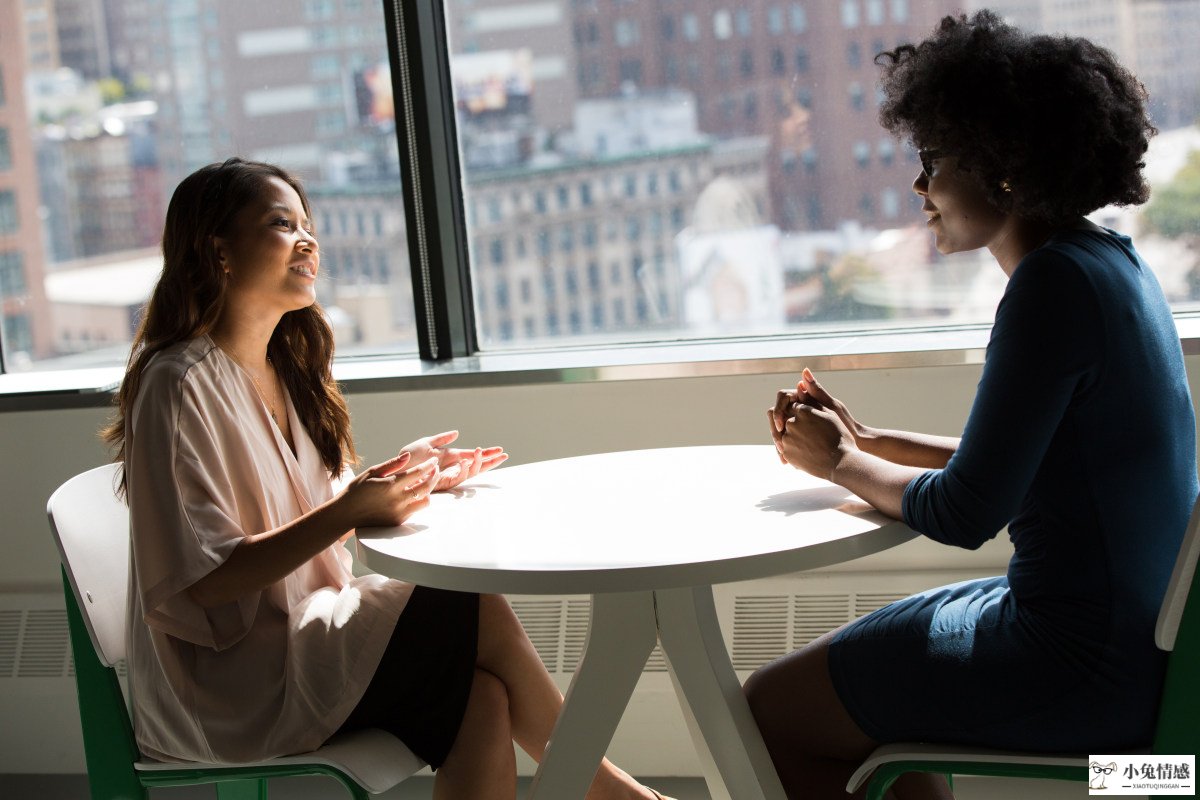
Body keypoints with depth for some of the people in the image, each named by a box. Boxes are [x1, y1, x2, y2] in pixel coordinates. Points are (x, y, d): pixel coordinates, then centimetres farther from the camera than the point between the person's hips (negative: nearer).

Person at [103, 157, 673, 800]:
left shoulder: (283, 371, 13)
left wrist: (399, 479, 2)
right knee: (478, 615, -16)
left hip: (300, 638, 8)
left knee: (481, 703, -18)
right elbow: (201, 579, -20)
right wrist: (348, 511, -27)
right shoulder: (180, 385, -15)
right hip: (225, 684, -8)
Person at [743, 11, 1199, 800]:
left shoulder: (1056, 284, -21)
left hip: (1090, 673, -10)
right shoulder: (1111, 263, 9)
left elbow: (964, 513, -19)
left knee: (771, 708, 2)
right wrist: (863, 440, 11)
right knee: (850, 670, 25)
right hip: (1135, 636, 10)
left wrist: (841, 463, -2)